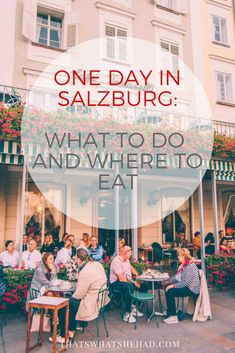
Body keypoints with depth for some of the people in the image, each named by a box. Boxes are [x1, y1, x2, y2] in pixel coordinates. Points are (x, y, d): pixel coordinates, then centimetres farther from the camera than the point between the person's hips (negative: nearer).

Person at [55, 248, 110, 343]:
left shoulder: (85, 272, -27)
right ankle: (71, 331, 32)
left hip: (90, 304, -9)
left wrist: (72, 297, 2)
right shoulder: (98, 264, -1)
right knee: (71, 300, 25)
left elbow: (78, 295, -19)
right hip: (99, 299, 9)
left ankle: (62, 337, 18)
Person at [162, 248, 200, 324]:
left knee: (170, 291, -21)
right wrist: (169, 281, 8)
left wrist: (173, 285, -25)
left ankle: (173, 317, -13)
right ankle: (169, 312, 15)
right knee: (168, 289, 2)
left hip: (192, 289, -10)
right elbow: (177, 276, 17)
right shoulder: (183, 265, 11)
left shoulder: (190, 266, -22)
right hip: (186, 287, 10)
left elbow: (186, 282, -26)